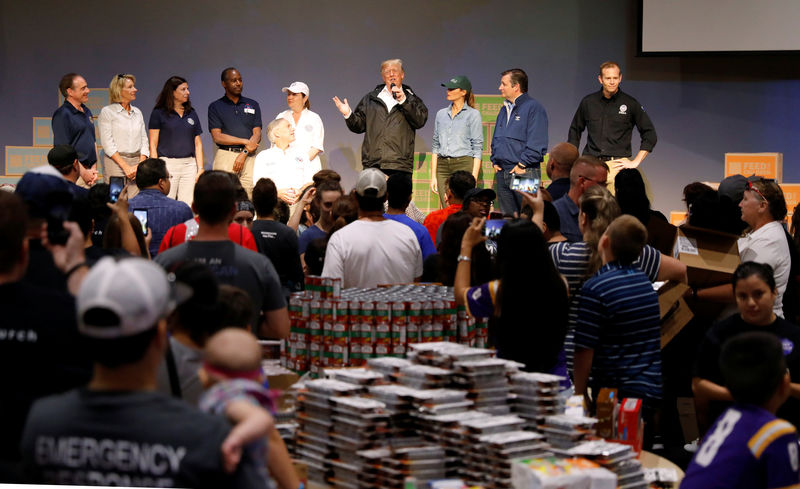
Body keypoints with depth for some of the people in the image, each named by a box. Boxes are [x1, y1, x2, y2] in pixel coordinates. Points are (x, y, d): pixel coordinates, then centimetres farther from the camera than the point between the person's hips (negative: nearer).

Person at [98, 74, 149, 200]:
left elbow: (144, 141, 14)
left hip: (137, 162, 5)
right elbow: (108, 144, -7)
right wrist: (126, 167, -12)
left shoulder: (137, 112, 16)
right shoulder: (107, 112, 0)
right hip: (116, 162, -5)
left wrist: (140, 165, -1)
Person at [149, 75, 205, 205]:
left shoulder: (192, 113, 14)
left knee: (187, 206, -1)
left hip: (189, 165, 4)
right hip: (167, 164, -4)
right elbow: (153, 144, 0)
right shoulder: (159, 113, 2)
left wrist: (200, 169, 6)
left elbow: (198, 144, 14)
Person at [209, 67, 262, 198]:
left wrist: (244, 153, -8)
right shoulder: (215, 107, 8)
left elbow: (257, 135, 8)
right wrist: (245, 141, -6)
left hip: (248, 156, 2)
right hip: (225, 156, -2)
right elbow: (217, 137, -2)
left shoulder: (253, 105, 16)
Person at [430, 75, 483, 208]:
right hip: (442, 166, 5)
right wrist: (433, 176, 10)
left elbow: (477, 148, -3)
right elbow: (435, 146, 16)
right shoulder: (441, 114, 15)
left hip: (464, 164, -5)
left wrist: (474, 177, -11)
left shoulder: (473, 115, 0)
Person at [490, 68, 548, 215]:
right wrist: (495, 161, 13)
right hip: (502, 173, 8)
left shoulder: (533, 108, -7)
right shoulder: (504, 109, 18)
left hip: (524, 174, -8)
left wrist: (522, 165, -15)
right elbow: (496, 139, 26)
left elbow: (536, 144, -14)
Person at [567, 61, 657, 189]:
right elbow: (575, 130, 25)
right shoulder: (588, 102, 11)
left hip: (617, 164, -2)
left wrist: (635, 162, 2)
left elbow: (650, 135, 9)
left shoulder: (631, 104, 5)